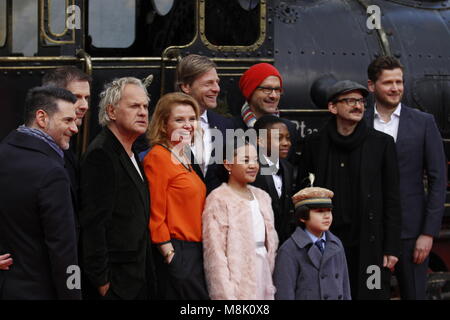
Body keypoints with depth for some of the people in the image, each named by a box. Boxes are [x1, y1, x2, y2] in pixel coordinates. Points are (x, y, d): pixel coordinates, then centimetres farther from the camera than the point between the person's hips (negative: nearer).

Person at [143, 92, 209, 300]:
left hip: (196, 251, 9)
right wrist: (168, 251, -16)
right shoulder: (157, 156, -9)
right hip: (176, 254, -9)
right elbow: (155, 212, -14)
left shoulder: (184, 159, 17)